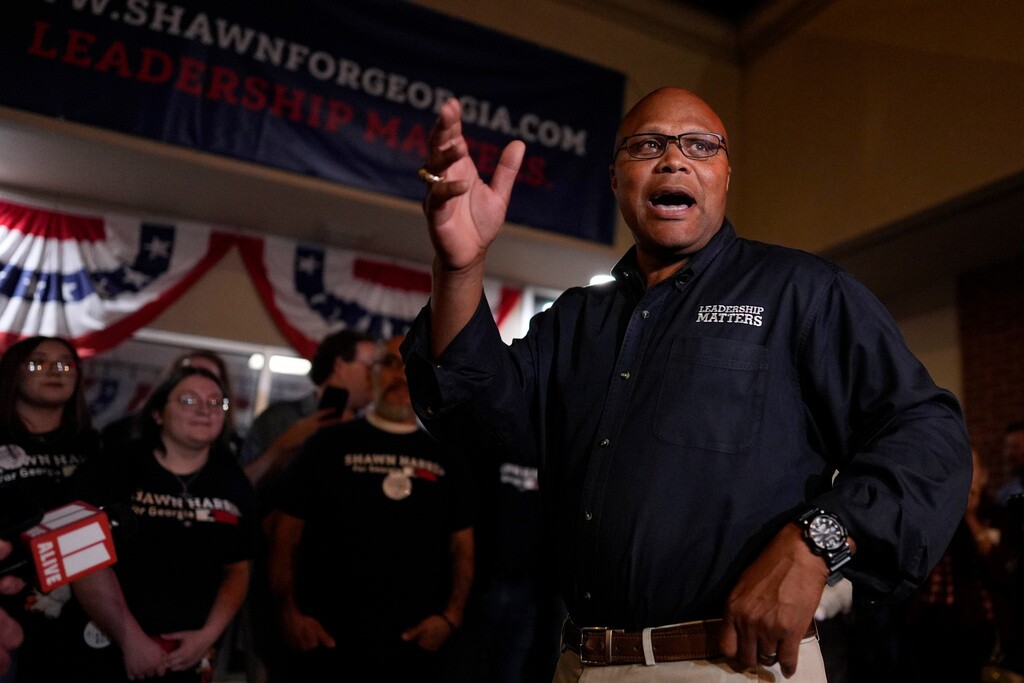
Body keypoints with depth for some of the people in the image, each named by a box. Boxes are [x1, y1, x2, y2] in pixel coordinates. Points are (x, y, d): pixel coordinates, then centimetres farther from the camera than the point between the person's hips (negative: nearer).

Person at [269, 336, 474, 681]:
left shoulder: (445, 458, 9)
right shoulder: (329, 444, 3)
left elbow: (463, 545, 8)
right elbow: (288, 534, 1)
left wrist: (451, 616, -2)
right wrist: (289, 611, -6)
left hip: (414, 646, 2)